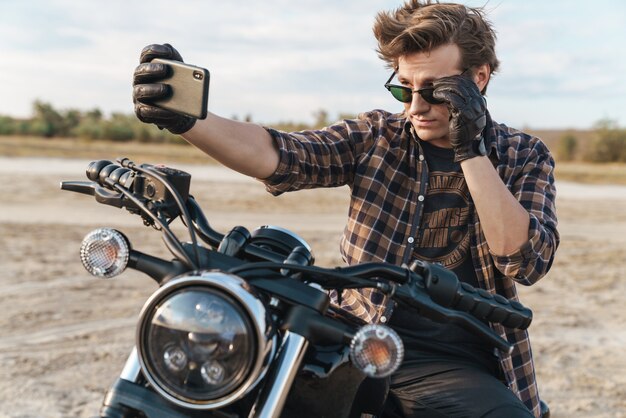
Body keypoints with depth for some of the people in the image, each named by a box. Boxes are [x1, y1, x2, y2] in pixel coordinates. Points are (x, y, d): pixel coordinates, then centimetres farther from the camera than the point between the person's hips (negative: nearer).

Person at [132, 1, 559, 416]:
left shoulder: (525, 157, 5)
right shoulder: (376, 135, 5)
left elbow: (527, 260, -11)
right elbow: (280, 153, -12)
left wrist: (471, 150, -17)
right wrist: (183, 118, -29)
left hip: (455, 367, 0)